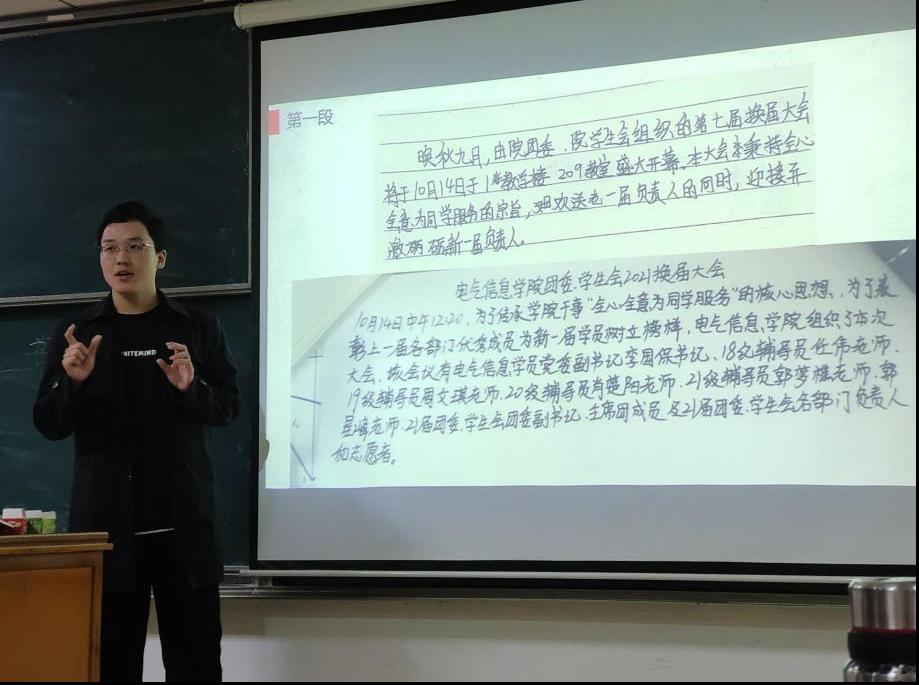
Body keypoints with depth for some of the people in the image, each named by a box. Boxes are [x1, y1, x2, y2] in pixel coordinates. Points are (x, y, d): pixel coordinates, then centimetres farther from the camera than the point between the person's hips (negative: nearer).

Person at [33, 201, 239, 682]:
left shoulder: (197, 328, 8)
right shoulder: (75, 333, 9)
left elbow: (228, 407, 6)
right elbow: (49, 425, 5)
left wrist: (192, 389, -15)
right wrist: (72, 381, -15)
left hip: (184, 523, 0)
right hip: (105, 524, 0)